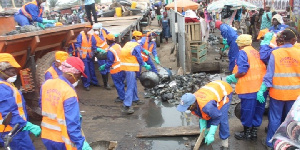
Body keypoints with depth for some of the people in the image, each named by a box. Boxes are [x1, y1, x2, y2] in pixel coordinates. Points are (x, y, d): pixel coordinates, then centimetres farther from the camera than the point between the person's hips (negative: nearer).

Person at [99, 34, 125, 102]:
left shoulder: (110, 51, -22)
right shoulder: (118, 46, 1)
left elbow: (110, 62, -21)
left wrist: (103, 67, -6)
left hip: (115, 70, -8)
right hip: (122, 68, 8)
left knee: (118, 84, 5)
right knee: (121, 83, 19)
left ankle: (122, 98, 14)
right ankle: (122, 95, 31)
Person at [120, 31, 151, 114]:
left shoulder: (128, 43, 15)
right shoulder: (137, 46, -10)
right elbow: (139, 58, -9)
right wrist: (145, 65, 4)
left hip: (125, 66, 9)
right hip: (130, 67, -9)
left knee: (133, 83, 22)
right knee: (130, 86, -10)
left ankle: (135, 99, 38)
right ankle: (126, 106, -14)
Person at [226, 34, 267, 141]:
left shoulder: (243, 52, -8)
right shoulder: (257, 52, 15)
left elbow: (242, 71, -21)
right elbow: (262, 68, 18)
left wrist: (233, 77, -3)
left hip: (249, 87, -8)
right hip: (261, 87, 8)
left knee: (247, 110, 6)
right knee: (258, 109, 15)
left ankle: (247, 133, 19)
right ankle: (254, 132, 27)